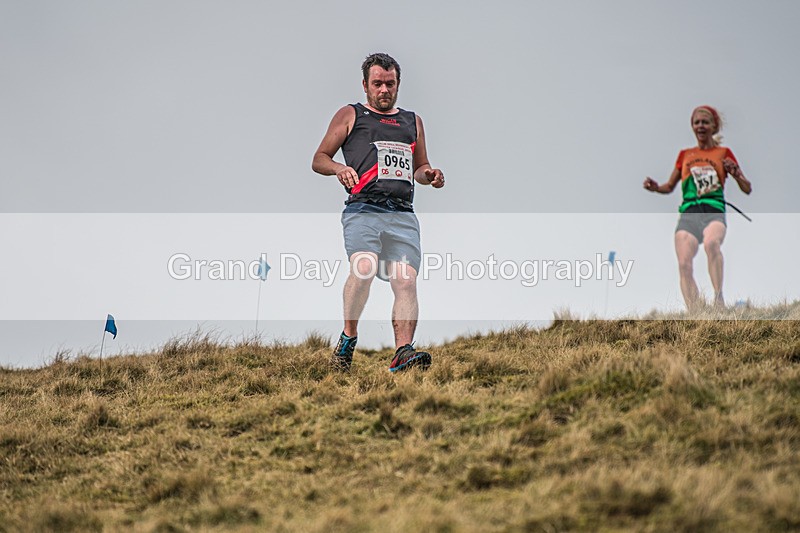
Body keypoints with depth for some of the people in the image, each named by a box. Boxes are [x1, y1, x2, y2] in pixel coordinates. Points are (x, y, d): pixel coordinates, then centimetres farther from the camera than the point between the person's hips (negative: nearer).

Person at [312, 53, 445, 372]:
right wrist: (339, 168, -8)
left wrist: (429, 175, 13)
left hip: (403, 215, 4)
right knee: (364, 269, -27)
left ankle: (403, 354, -21)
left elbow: (420, 167, 37)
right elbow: (319, 159, 14)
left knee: (406, 282, -14)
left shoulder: (412, 122, 29)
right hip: (363, 209, -3)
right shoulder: (350, 116, 17)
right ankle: (348, 338, -11)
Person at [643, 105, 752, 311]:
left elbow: (747, 189, 14)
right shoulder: (685, 155, 21)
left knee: (711, 242, -38)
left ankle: (718, 297, -36)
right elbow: (670, 186, 29)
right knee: (684, 264, -20)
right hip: (688, 213, 3)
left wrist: (735, 173, -6)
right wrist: (655, 187, 7)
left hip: (714, 211, -3)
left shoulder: (724, 153, 15)